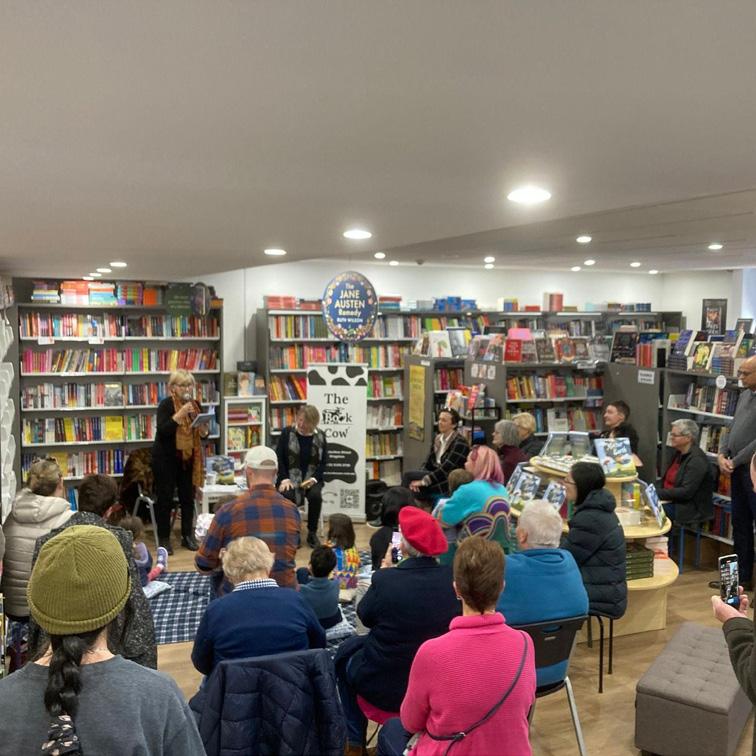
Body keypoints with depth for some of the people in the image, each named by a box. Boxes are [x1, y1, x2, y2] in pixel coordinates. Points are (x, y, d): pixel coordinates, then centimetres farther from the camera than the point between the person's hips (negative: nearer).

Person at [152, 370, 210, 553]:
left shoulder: (195, 405, 7)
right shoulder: (166, 405, -9)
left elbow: (203, 434, 13)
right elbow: (162, 430, -22)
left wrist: (204, 431, -10)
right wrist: (180, 414, -27)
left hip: (188, 458, 5)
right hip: (166, 459, -5)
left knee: (188, 497, 8)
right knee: (165, 498, 1)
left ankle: (187, 536, 19)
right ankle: (164, 539, 9)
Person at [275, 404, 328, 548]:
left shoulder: (320, 437, 4)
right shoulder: (286, 433, 0)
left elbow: (324, 462, 4)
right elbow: (279, 458, -2)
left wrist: (314, 478, -13)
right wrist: (284, 478, -14)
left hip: (311, 478, 1)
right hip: (290, 477, -1)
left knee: (315, 496, -30)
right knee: (287, 496, -32)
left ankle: (312, 533, -9)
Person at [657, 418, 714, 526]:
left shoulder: (697, 460, -17)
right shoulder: (679, 453, 11)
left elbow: (686, 492, -23)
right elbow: (666, 479, 16)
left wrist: (658, 493, -23)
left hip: (692, 508, -8)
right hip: (673, 501, 8)